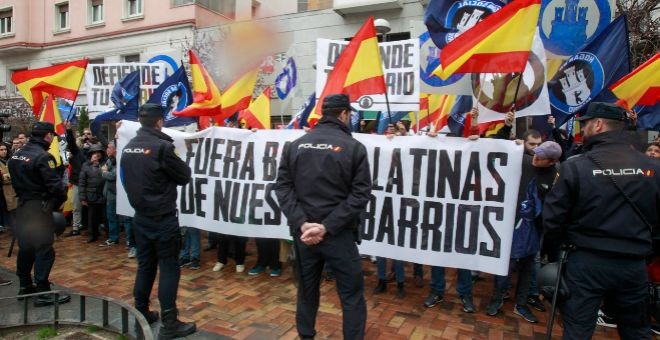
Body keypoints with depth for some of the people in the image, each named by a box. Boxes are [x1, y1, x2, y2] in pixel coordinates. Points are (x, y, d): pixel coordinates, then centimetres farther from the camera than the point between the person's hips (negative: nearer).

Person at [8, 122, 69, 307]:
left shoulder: (17, 154, 8)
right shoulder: (42, 157, -20)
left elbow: (15, 181, 13)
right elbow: (55, 185, -21)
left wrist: (24, 195, 16)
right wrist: (62, 194, -3)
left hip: (22, 205, 9)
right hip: (39, 207, -9)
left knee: (25, 246, 18)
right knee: (43, 249, -4)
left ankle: (25, 286, 30)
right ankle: (43, 293, 0)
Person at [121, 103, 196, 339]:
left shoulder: (128, 148, 6)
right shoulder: (161, 146, -18)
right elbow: (184, 176, -8)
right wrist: (177, 164, 9)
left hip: (140, 217, 7)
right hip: (163, 219, -7)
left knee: (145, 264, 17)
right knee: (169, 267, 0)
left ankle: (141, 314, 28)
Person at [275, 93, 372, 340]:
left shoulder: (295, 145, 4)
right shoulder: (354, 147, -6)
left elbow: (283, 188, -2)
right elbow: (360, 194, -12)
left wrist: (301, 223, -10)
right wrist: (328, 226, -14)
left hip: (302, 232, 4)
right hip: (339, 234, -4)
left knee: (306, 289, 21)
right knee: (352, 295, 9)